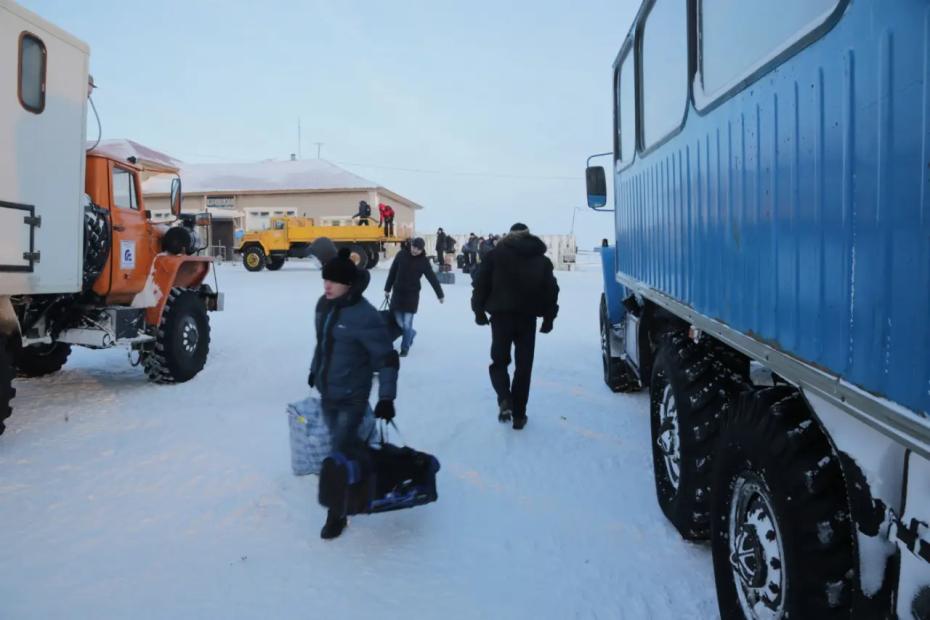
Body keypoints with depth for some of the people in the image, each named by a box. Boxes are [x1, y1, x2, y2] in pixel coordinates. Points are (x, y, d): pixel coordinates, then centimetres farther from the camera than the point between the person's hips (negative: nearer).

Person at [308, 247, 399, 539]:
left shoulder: (365, 316, -22)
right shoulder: (324, 304, -1)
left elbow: (387, 358, -18)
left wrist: (386, 397, -22)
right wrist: (315, 370, 26)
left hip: (352, 397, -7)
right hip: (327, 392, 7)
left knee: (341, 451, -3)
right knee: (345, 445, 17)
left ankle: (337, 513, 14)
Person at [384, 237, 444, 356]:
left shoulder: (423, 261, -7)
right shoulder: (401, 255, -3)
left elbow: (432, 278, -3)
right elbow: (392, 272, 5)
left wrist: (440, 294, -3)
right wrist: (387, 289, 8)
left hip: (412, 295, -2)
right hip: (397, 293, 2)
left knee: (407, 324, -4)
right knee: (399, 323, 6)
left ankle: (405, 348, 14)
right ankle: (411, 333, 37)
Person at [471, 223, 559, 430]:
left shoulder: (496, 253, 2)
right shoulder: (541, 259, 9)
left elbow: (481, 283, -1)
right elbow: (551, 290, 7)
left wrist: (479, 310, 8)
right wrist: (549, 318, 14)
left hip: (501, 316, -1)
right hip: (528, 318, 1)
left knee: (499, 361, 13)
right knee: (524, 366, 10)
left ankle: (504, 400, -12)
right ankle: (519, 415, 11)